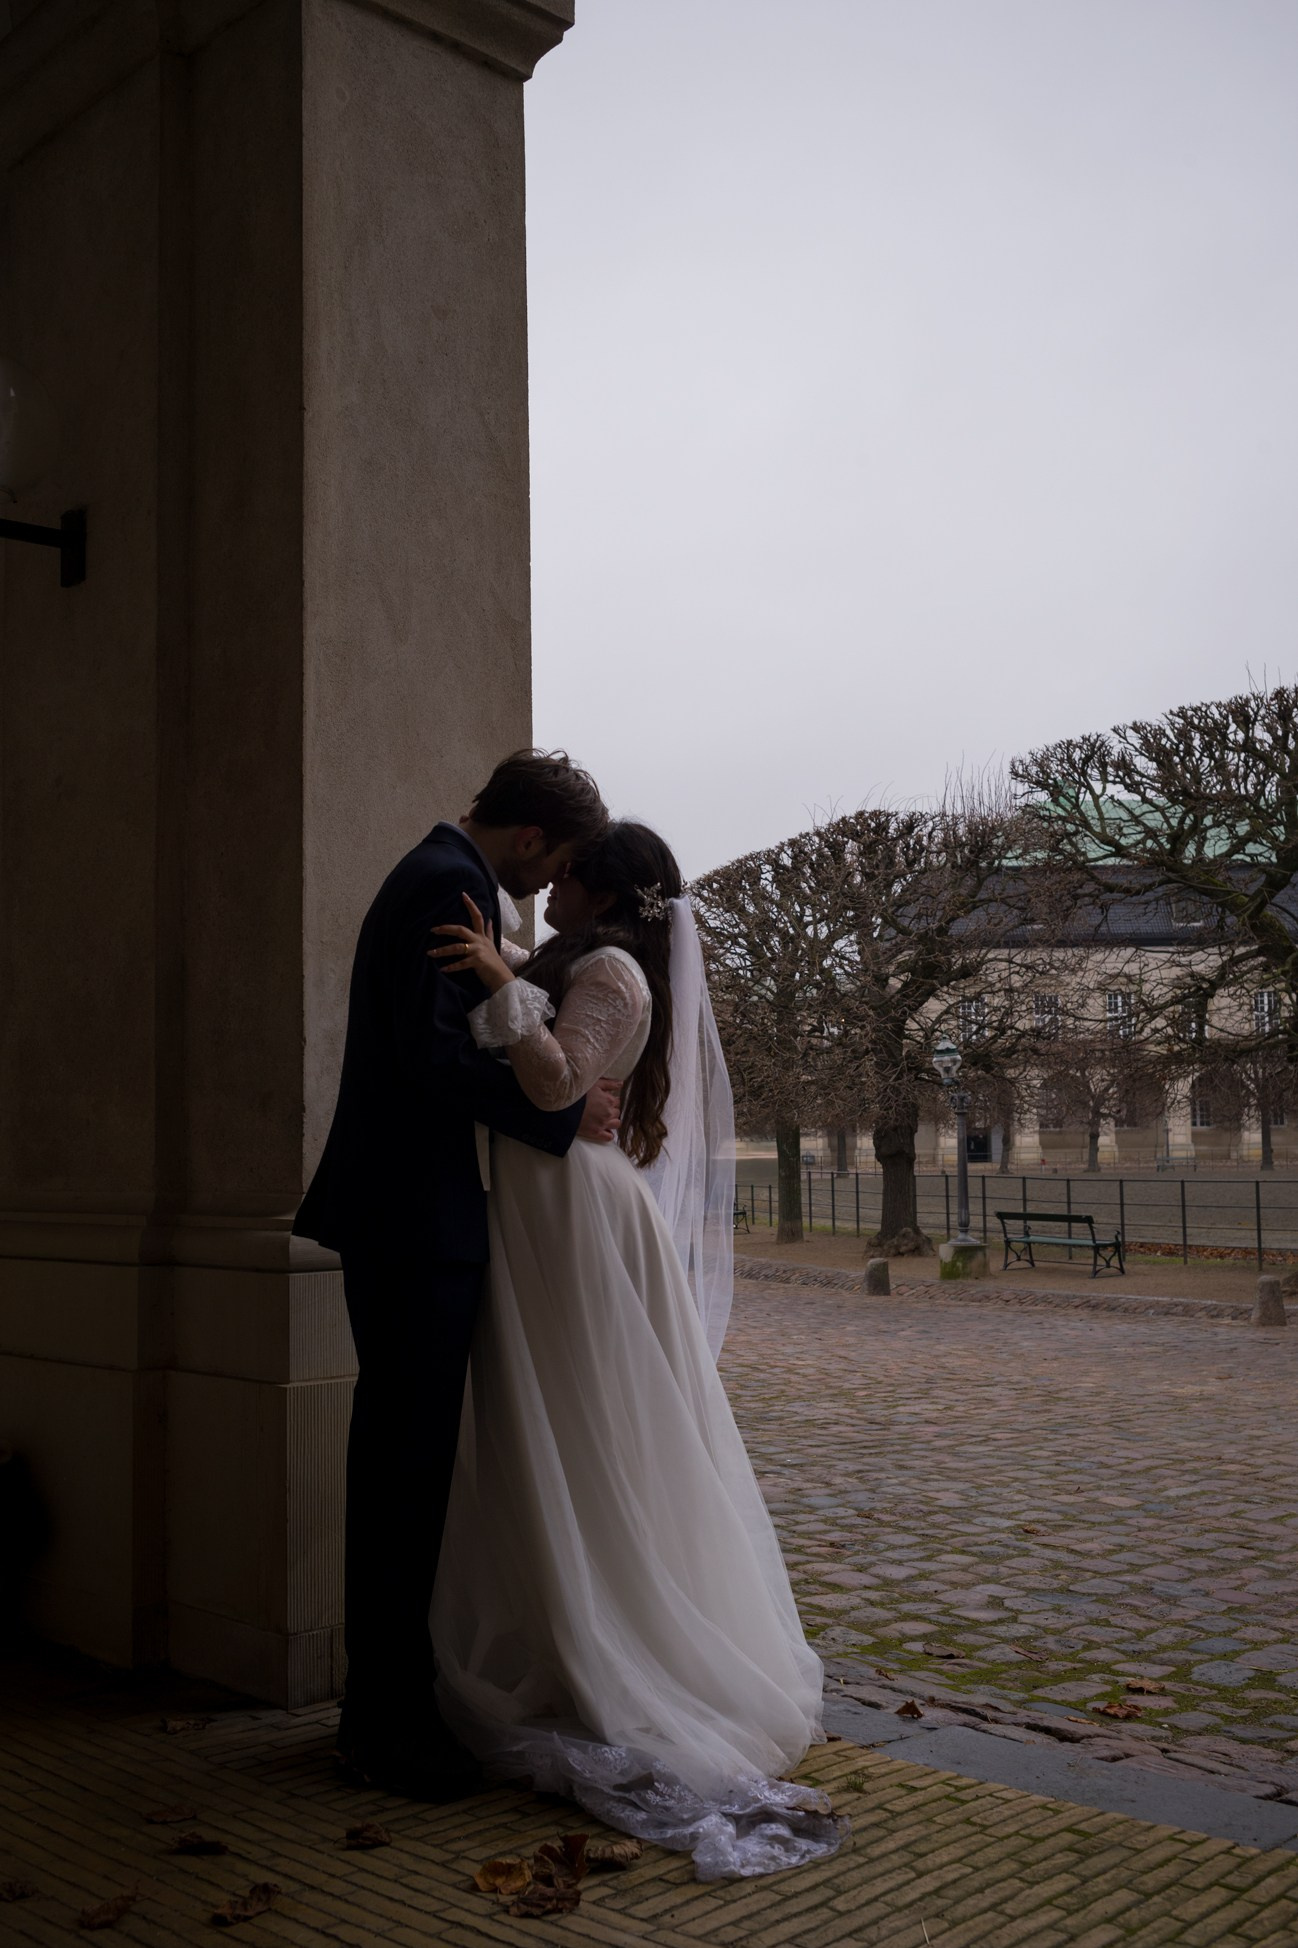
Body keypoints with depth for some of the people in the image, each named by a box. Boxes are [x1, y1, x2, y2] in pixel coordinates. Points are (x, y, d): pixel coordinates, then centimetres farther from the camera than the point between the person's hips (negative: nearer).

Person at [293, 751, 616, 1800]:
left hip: (410, 1215, 11)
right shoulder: (451, 887, -14)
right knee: (409, 1467, -4)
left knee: (404, 1465, 15)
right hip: (417, 1221, -11)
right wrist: (561, 1113, -17)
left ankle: (387, 1699, 26)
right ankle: (390, 1719, 6)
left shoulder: (436, 877, 19)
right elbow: (436, 1055, -24)